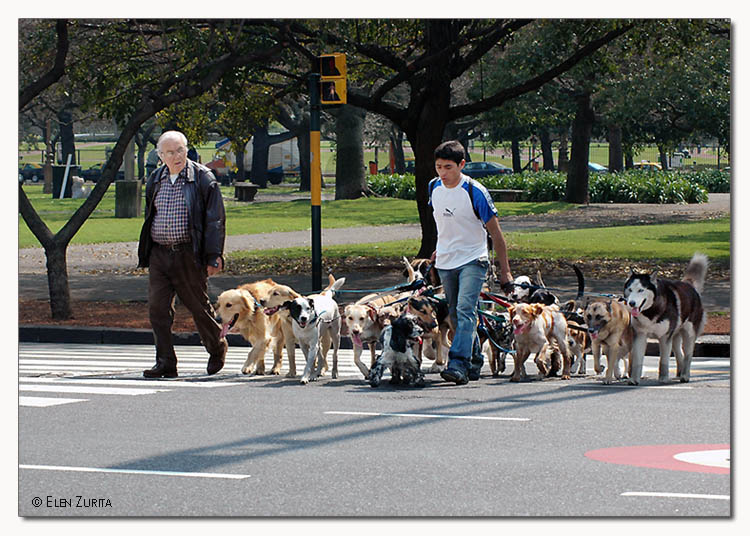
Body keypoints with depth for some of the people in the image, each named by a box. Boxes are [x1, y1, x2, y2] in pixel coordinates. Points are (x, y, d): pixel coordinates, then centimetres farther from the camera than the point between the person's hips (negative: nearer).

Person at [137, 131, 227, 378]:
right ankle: (165, 363, 0)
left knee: (198, 306, 4)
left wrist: (214, 256, -11)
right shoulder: (155, 180, 12)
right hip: (158, 255, 5)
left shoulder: (202, 178, -4)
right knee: (158, 308, -4)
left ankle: (217, 348, 29)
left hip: (188, 254, -5)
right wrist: (145, 253, 19)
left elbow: (215, 220, -5)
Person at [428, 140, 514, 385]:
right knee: (456, 315, 10)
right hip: (445, 263, 6)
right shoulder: (434, 187, 0)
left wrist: (504, 270, -10)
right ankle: (474, 363, 24)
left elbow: (495, 233, -11)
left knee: (465, 310, -20)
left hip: (472, 261, -6)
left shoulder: (475, 192, -17)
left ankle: (458, 364, -29)